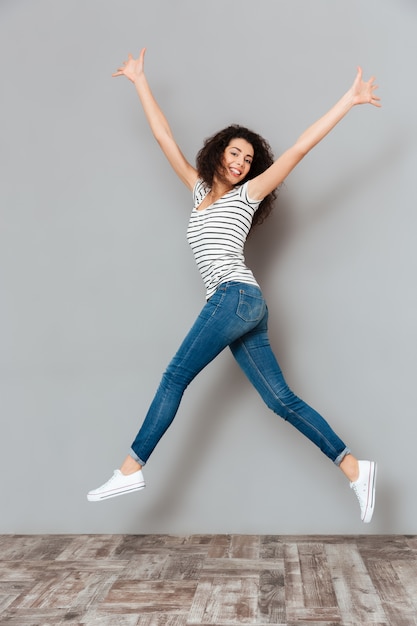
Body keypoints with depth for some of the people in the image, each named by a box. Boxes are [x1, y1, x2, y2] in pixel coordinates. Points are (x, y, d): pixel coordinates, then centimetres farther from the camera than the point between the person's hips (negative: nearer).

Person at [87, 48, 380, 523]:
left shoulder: (246, 194, 9)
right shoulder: (201, 191, 25)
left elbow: (299, 149, 5)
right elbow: (164, 137, 28)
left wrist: (349, 101, 3)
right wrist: (140, 81, 33)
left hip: (236, 296, -7)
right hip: (239, 306, 7)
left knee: (175, 378, -7)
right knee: (281, 400, 2)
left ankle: (131, 468, -1)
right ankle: (353, 468, 3)